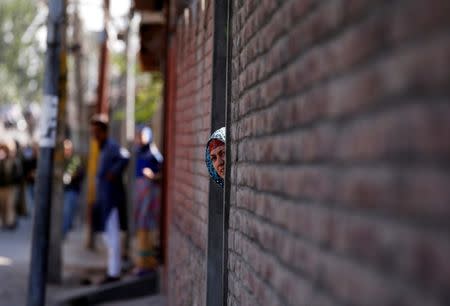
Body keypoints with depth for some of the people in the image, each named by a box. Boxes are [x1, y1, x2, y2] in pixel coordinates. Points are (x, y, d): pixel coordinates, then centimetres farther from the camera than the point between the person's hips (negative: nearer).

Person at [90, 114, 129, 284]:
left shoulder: (112, 147, -14)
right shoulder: (103, 148, 17)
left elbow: (125, 157, -34)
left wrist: (114, 173, -25)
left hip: (111, 198, -10)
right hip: (104, 199, 10)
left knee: (112, 235, -6)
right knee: (107, 235, 17)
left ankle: (114, 273, -3)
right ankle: (113, 269, 26)